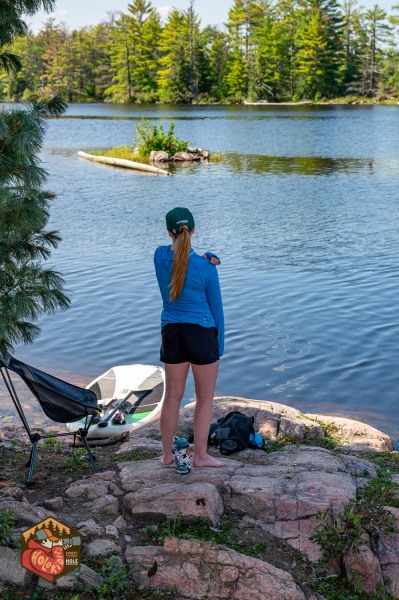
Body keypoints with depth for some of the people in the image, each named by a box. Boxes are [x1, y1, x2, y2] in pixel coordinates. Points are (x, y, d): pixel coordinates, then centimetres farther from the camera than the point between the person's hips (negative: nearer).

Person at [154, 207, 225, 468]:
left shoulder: (160, 256, -5)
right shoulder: (205, 267, -13)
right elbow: (216, 306, -4)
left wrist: (206, 259, -12)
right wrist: (219, 345, 7)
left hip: (171, 332, 4)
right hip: (202, 332, -4)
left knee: (173, 395, 15)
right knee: (205, 398, 9)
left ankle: (167, 454, 23)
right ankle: (201, 455, 15)